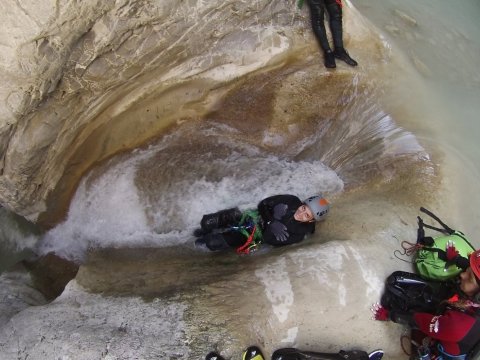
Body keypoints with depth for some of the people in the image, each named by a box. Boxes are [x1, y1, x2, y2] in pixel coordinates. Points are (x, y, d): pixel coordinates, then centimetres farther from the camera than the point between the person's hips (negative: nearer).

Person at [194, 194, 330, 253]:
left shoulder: (298, 234, -19)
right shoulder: (292, 201, -13)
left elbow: (269, 240, -20)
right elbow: (263, 204, -8)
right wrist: (271, 221, -20)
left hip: (254, 235, -2)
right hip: (252, 216, 3)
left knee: (213, 243, -19)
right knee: (208, 222, -12)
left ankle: (208, 238, 19)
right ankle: (206, 230, 26)